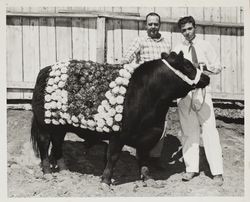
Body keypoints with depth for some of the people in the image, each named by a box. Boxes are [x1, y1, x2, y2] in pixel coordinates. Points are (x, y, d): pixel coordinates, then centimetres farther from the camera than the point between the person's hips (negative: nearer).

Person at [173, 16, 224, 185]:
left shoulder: (205, 46, 7)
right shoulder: (177, 50, 10)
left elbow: (218, 67, 7)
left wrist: (203, 66, -11)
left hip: (202, 91, -2)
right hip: (183, 93, 2)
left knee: (209, 130, -6)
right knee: (188, 131, 5)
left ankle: (217, 171, -4)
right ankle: (191, 168, 13)